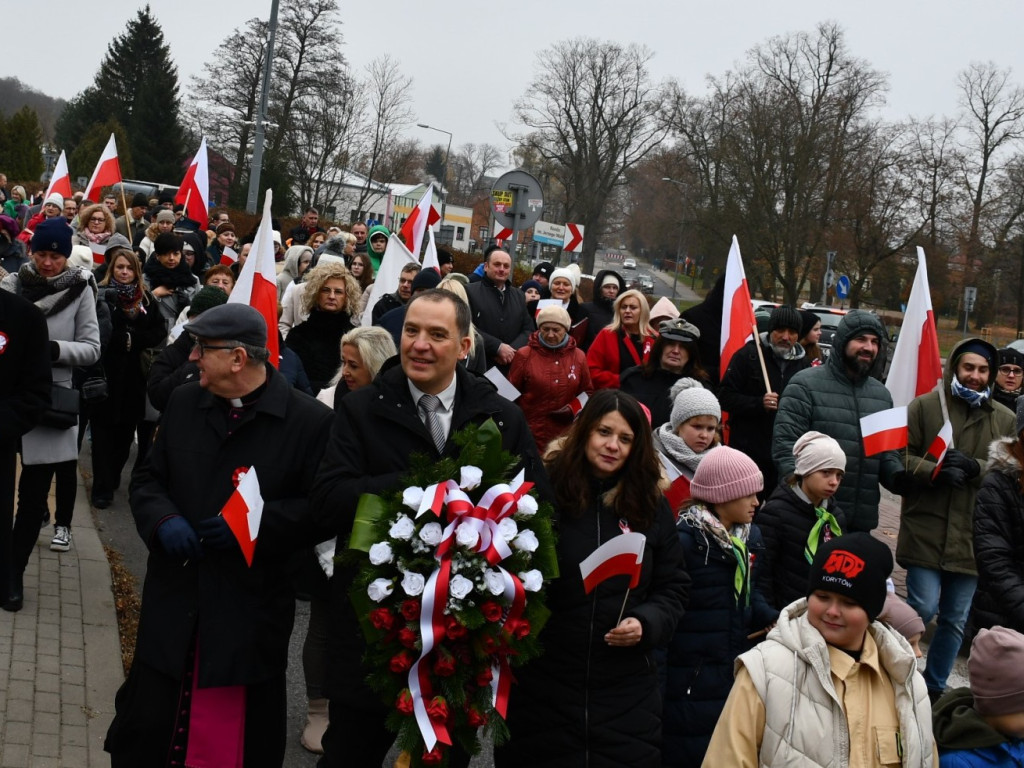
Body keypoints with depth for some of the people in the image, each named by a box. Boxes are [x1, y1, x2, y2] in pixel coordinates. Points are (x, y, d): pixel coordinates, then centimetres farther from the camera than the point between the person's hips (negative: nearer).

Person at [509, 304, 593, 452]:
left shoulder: (578, 356, 8)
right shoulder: (524, 356, 0)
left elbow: (588, 391, 17)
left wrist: (573, 407, -3)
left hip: (565, 434, 3)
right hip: (530, 433, -2)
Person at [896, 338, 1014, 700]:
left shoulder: (1005, 419, 8)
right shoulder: (924, 407, -1)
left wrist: (975, 468, -15)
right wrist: (935, 472, -22)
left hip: (973, 536, 4)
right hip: (926, 531, -4)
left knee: (956, 620, 12)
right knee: (923, 608, -7)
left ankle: (935, 687, 28)